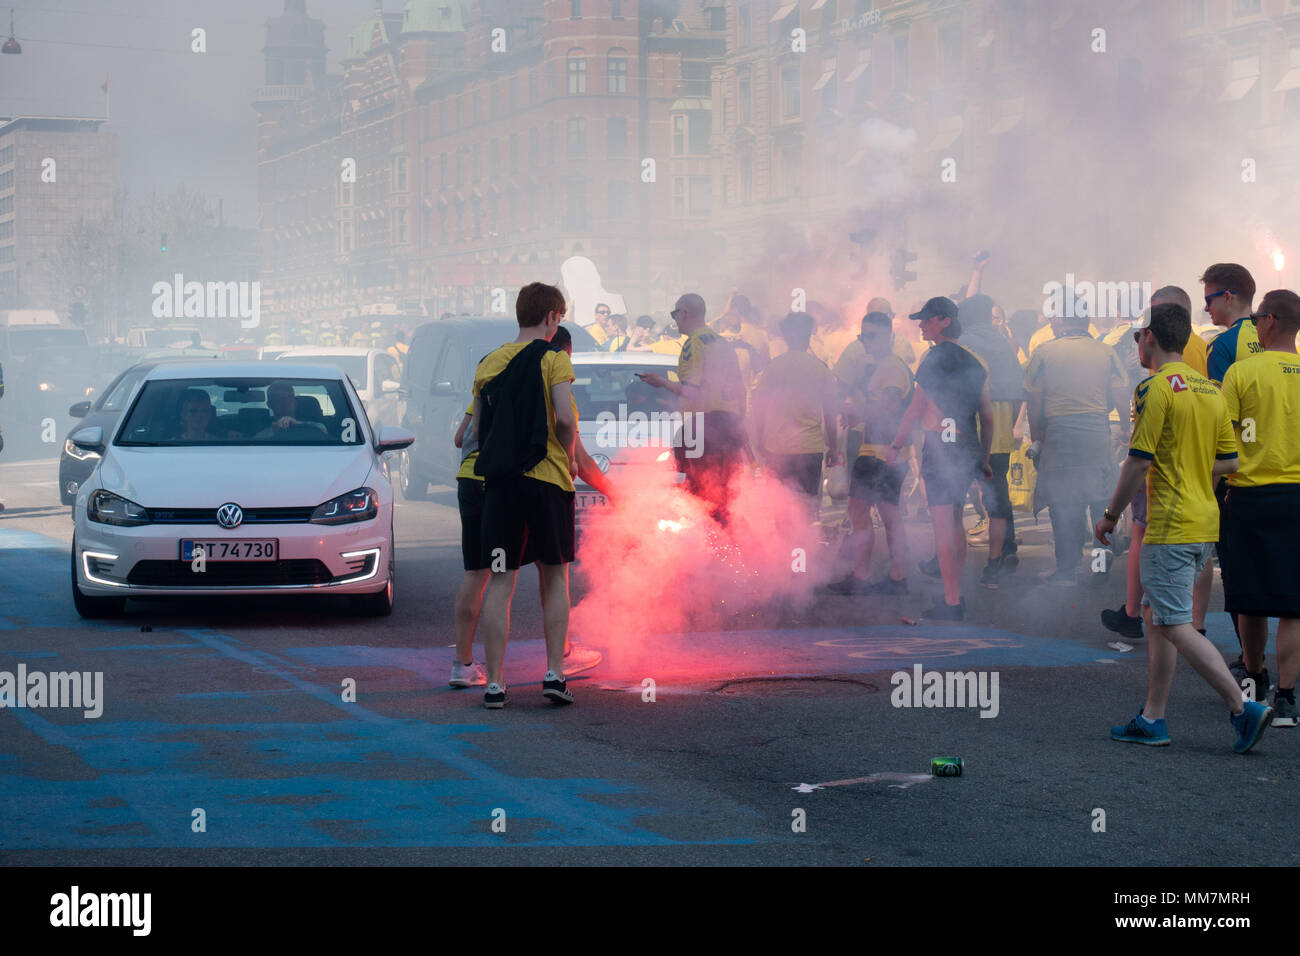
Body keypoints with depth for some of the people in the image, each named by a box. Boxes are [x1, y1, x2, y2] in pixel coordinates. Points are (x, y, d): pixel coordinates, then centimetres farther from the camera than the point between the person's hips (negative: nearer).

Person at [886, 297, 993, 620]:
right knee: (955, 523, 17)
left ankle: (950, 602, -10)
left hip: (941, 448, -8)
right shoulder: (972, 361, 14)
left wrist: (896, 445, 0)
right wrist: (984, 457, 22)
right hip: (968, 449, 8)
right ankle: (957, 596, 21)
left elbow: (916, 408, -9)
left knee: (943, 525, -8)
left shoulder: (936, 358, -9)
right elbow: (987, 415, 16)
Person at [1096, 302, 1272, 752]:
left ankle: (1244, 709, -15)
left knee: (1175, 626, -8)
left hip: (1171, 526, -9)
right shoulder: (1210, 389, 12)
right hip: (1205, 522, 9)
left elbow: (1138, 462, -16)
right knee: (1157, 617, 15)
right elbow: (1228, 461, 15)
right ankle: (1152, 719, 17)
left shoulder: (1157, 388, -13)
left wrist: (1110, 514, -6)